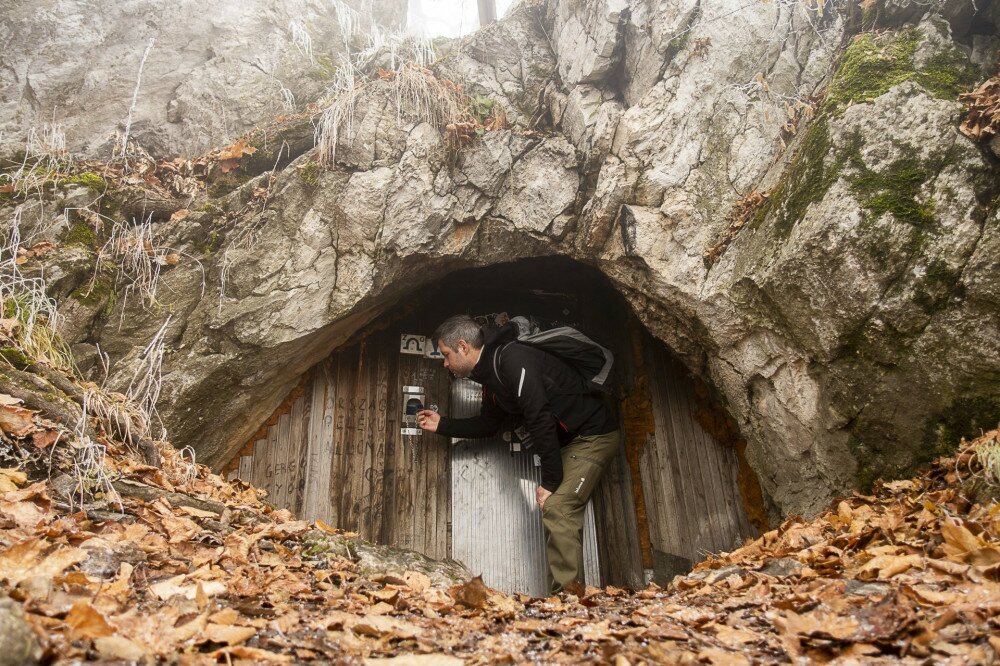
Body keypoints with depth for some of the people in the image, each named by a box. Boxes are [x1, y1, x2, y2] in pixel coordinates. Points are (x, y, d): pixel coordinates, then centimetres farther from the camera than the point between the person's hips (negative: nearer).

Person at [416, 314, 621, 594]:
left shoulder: (512, 359, -22)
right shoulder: (491, 376, 10)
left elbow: (541, 419, -26)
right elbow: (488, 424, 26)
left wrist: (549, 481, -22)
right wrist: (442, 425, 27)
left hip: (594, 433, -10)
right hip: (570, 441, 10)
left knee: (557, 508, -18)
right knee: (561, 515, 8)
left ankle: (568, 593, -14)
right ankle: (569, 594, 13)